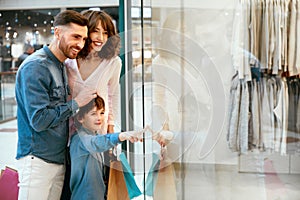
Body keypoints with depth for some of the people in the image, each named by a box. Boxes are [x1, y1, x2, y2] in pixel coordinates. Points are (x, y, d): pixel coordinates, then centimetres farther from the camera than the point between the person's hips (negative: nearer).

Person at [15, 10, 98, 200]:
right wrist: (76, 103, -14)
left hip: (59, 160, 8)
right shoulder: (35, 67, -15)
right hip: (37, 161, -8)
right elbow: (39, 120, -20)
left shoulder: (61, 67, 13)